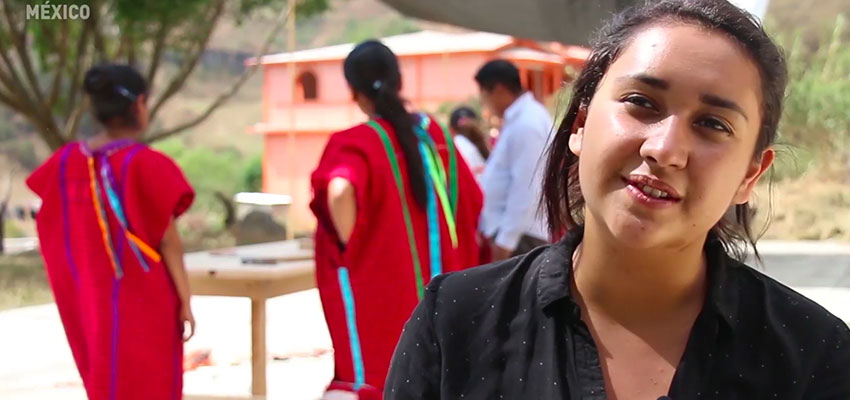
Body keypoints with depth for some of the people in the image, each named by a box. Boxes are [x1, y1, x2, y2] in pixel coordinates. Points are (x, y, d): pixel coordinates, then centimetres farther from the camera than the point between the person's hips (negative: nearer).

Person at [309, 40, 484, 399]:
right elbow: (472, 203, 11)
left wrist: (350, 248, -18)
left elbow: (339, 191, -33)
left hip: (377, 291, -5)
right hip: (433, 291, 5)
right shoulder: (435, 135, 4)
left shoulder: (356, 142, -12)